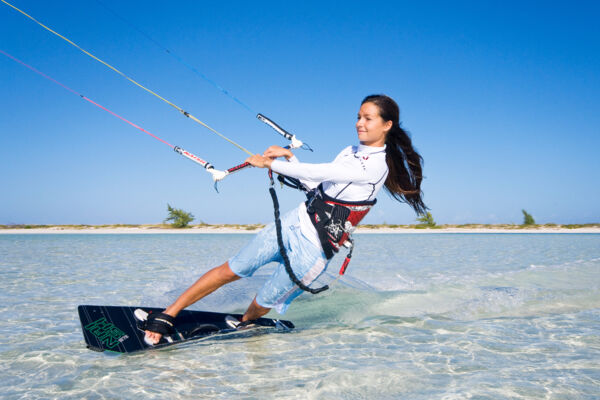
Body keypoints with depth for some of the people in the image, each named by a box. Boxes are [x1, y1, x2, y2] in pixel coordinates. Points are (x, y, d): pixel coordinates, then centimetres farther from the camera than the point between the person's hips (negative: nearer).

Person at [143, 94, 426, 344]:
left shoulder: (377, 165, -16)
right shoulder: (350, 152, 12)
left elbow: (320, 172, -21)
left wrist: (270, 163, -16)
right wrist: (288, 157, 2)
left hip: (315, 249, -6)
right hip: (295, 223, 7)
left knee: (262, 304, 4)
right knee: (231, 270, -1)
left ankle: (243, 325, 37)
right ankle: (166, 316, 4)